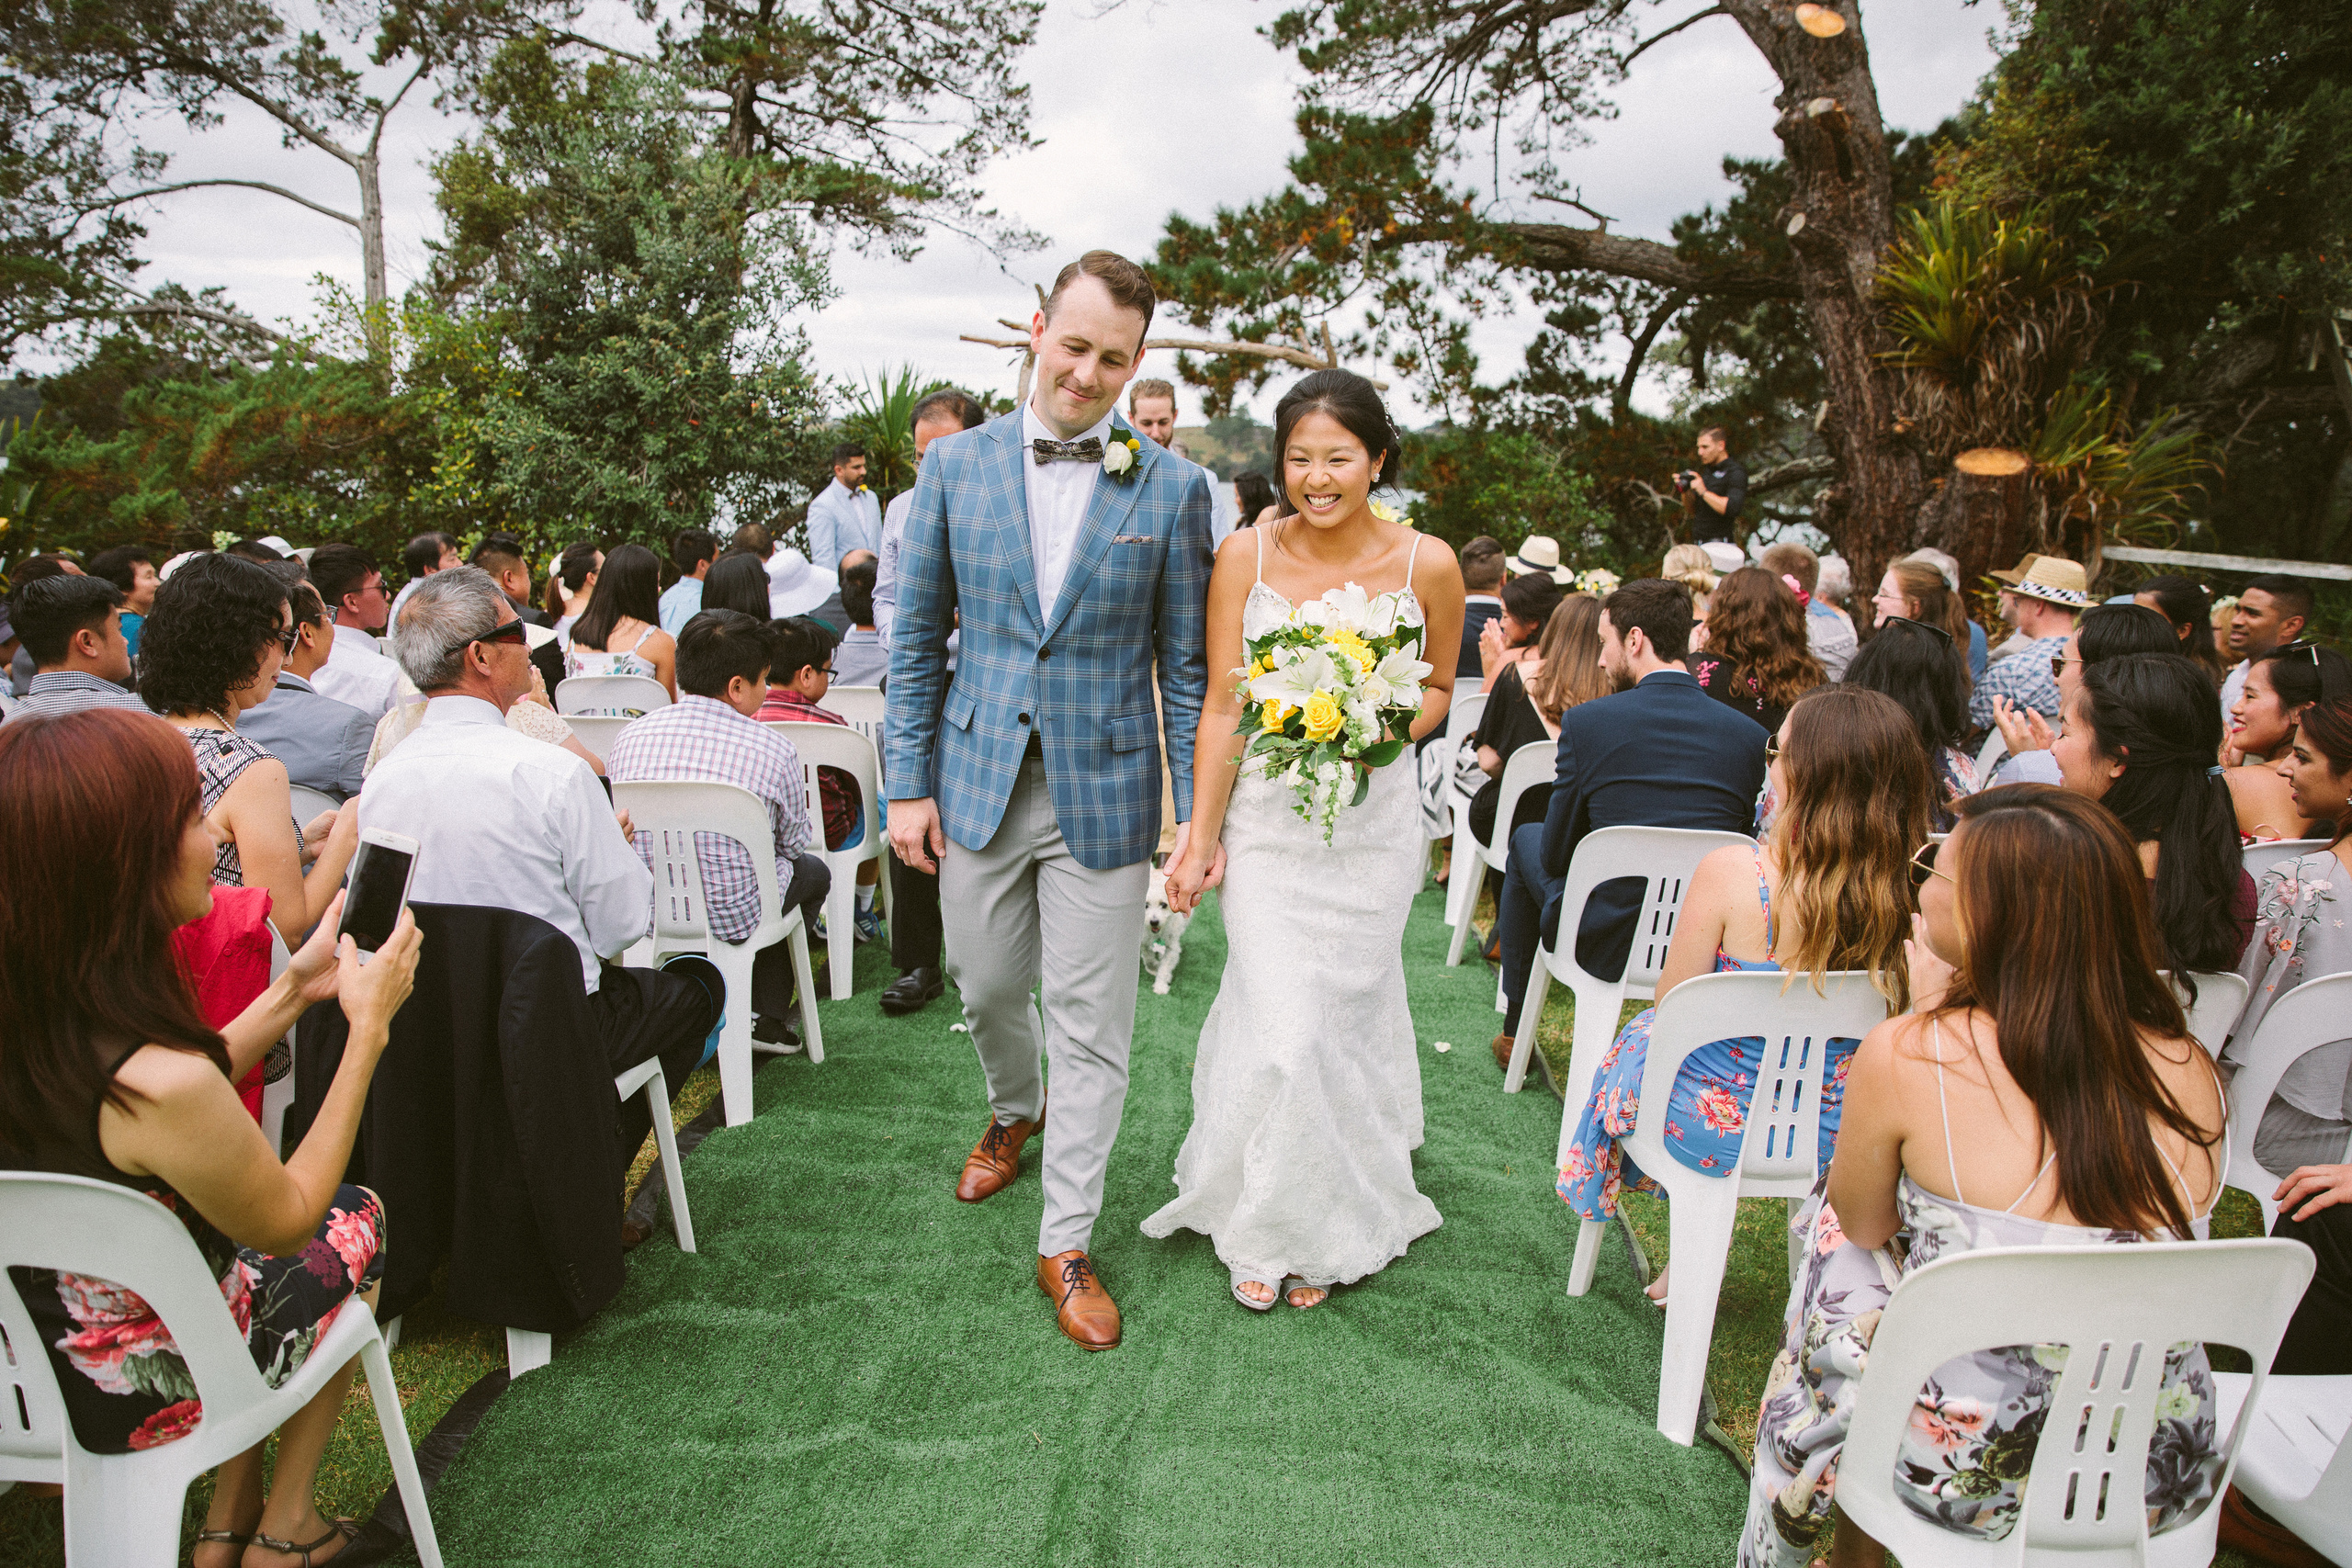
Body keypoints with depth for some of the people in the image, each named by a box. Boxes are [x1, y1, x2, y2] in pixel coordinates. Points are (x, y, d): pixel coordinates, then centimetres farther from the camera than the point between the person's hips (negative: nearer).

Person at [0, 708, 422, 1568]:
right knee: (357, 1218, 19)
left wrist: (293, 991, 1)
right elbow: (289, 1223, -18)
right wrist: (369, 1027, -17)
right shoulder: (160, 1083, -38)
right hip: (143, 1391, -6)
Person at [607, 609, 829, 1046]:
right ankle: (767, 1017, 28)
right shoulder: (773, 750, -15)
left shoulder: (631, 736, -3)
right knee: (814, 870, 26)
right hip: (732, 920, -5)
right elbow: (794, 844, -1)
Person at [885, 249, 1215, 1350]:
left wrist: (1198, 811, -3)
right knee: (987, 989, 19)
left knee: (1090, 1027, 5)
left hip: (1104, 793, -2)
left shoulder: (1173, 489, -3)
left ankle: (1066, 1242, 22)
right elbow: (916, 638, 4)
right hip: (979, 784, 2)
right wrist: (907, 783, 0)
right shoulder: (954, 466, 1)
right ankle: (1013, 1113, 52)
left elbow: (1186, 663, 0)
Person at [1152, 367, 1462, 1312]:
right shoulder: (1246, 556, -6)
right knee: (1279, 1026, -3)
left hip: (1375, 823, 1)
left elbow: (1438, 688, 9)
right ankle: (1264, 1226, 24)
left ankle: (1331, 1228, 33)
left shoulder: (1427, 565, -5)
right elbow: (1221, 707, -5)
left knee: (1346, 1013, 9)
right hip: (1267, 818, -1)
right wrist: (1201, 838, -6)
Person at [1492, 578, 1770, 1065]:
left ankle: (1515, 1030, 35)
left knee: (1527, 838, 25)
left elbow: (1557, 857, -6)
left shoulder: (1586, 721, -13)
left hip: (1607, 944, -3)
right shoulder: (1752, 735, -4)